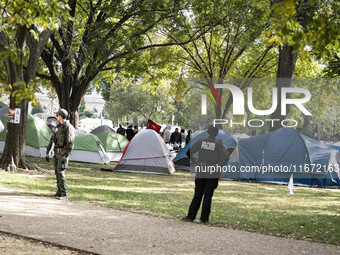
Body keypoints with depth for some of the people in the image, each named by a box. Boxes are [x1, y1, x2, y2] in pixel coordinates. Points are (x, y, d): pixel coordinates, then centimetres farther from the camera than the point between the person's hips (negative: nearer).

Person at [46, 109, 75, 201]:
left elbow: (70, 143, -20)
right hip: (57, 153, 9)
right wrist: (47, 152, 17)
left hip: (63, 153, -9)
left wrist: (65, 156, -25)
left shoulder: (69, 127, -14)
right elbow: (52, 139, 20)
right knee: (57, 172, 12)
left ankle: (64, 195, -20)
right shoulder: (58, 127, 16)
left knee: (60, 172, -18)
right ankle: (59, 192, 21)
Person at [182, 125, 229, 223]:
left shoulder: (201, 142, 3)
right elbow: (226, 156, -15)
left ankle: (190, 216, 7)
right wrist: (220, 167, -5)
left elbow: (189, 152, 1)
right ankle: (204, 218, 3)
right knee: (208, 195, 2)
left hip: (200, 172, 2)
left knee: (197, 195, 8)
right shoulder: (218, 144, -3)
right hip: (212, 174, -2)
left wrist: (195, 162, 10)